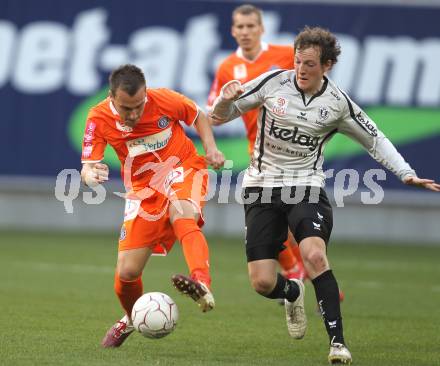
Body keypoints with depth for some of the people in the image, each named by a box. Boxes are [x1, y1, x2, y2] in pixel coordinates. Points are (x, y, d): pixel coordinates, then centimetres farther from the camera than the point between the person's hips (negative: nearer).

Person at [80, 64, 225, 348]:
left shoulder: (164, 100, -16)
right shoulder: (99, 118, -14)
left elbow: (199, 117, 5)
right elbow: (88, 166, -15)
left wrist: (211, 148, -10)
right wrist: (91, 175, -38)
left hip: (182, 170, -2)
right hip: (143, 188, 2)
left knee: (182, 218, -39)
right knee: (127, 273, -2)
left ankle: (203, 286, -61)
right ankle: (132, 319, 32)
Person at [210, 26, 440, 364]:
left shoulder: (338, 104, -3)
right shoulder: (273, 82, -5)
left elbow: (375, 140, 11)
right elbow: (219, 117, 1)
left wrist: (407, 174, 1)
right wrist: (225, 100, -22)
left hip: (306, 187, -1)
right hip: (262, 186, 1)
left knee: (315, 256, -30)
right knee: (263, 283, -6)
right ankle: (292, 293, 33)